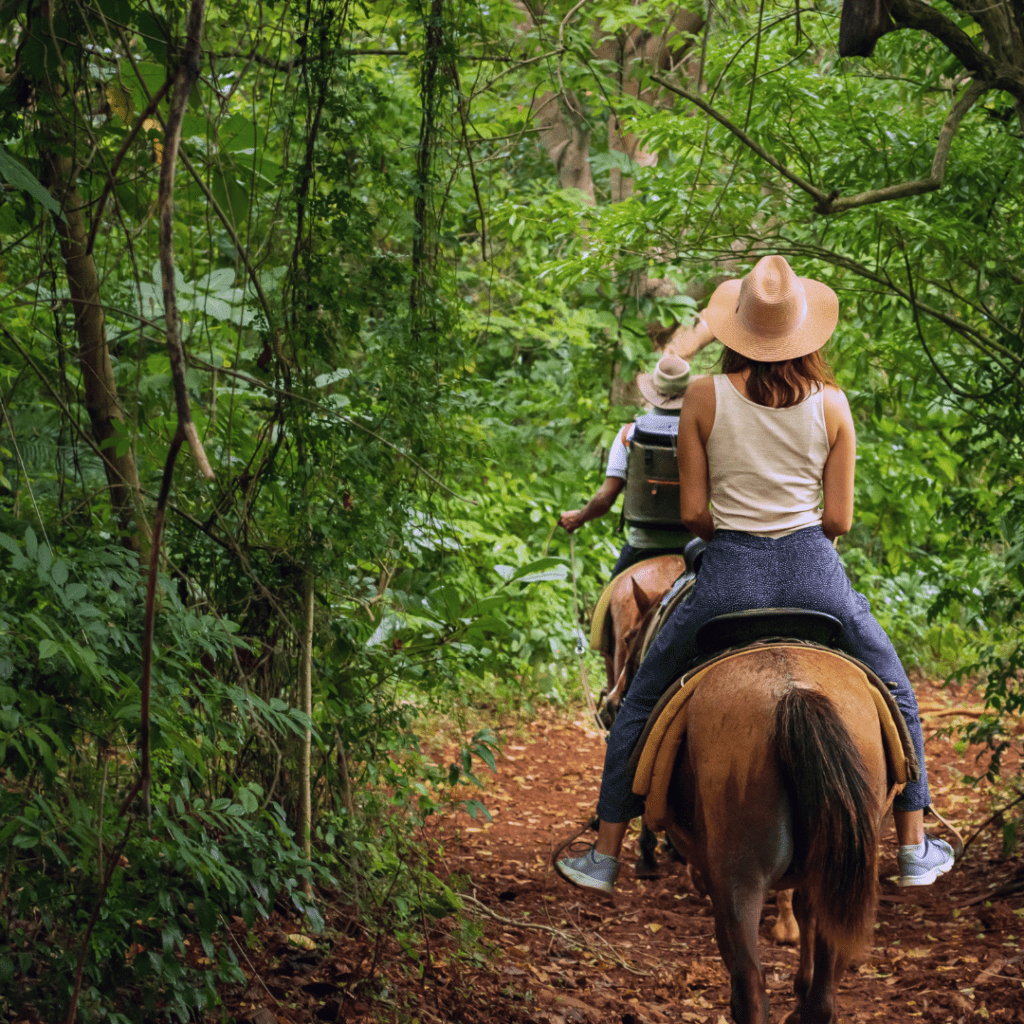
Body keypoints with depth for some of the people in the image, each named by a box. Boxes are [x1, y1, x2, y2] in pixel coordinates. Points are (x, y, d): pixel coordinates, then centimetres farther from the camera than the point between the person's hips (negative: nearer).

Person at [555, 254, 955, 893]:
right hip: (815, 575, 1)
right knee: (896, 696, 26)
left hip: (728, 577, -1)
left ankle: (606, 857, 24)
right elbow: (839, 520, 1)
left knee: (640, 706, 20)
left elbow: (693, 513, -2)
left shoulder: (704, 397, -4)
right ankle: (916, 849, 29)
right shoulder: (832, 404, -1)